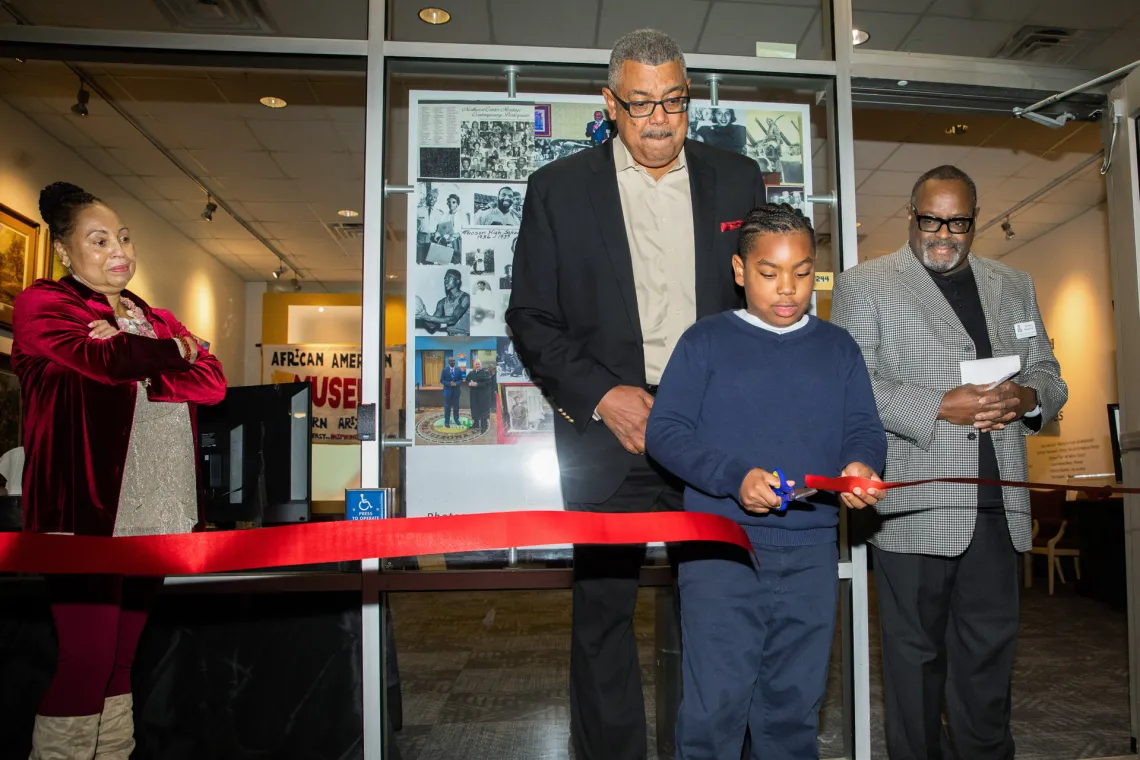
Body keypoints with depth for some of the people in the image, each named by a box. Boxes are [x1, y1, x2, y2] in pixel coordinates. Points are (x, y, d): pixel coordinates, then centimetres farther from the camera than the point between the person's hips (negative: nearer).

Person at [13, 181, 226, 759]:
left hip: (152, 511, 5)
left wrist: (129, 355, -10)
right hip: (84, 511, -5)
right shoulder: (41, 306, 3)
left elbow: (212, 384, 2)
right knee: (87, 658, -6)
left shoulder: (156, 321, 19)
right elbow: (105, 362, -17)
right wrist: (173, 351, 0)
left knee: (121, 658, 10)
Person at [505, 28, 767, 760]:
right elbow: (531, 316, 2)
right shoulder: (559, 187, 3)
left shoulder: (737, 178, 9)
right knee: (603, 607, 7)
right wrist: (599, 395, -11)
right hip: (610, 428, -1)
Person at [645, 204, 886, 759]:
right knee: (715, 706, -1)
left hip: (811, 553, 4)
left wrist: (860, 466, -16)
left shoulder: (838, 348, 11)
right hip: (719, 552, -3)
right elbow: (664, 431, -6)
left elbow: (864, 430, 7)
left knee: (795, 704, 15)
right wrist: (734, 477, -20)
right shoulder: (706, 342, 1)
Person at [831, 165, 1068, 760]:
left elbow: (1047, 373, 19)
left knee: (989, 650, 12)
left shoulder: (1014, 286, 18)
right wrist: (941, 407, -18)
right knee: (915, 653, 6)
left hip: (996, 504, 4)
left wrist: (1027, 396, -5)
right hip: (913, 507, -4)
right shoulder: (864, 285, 1)